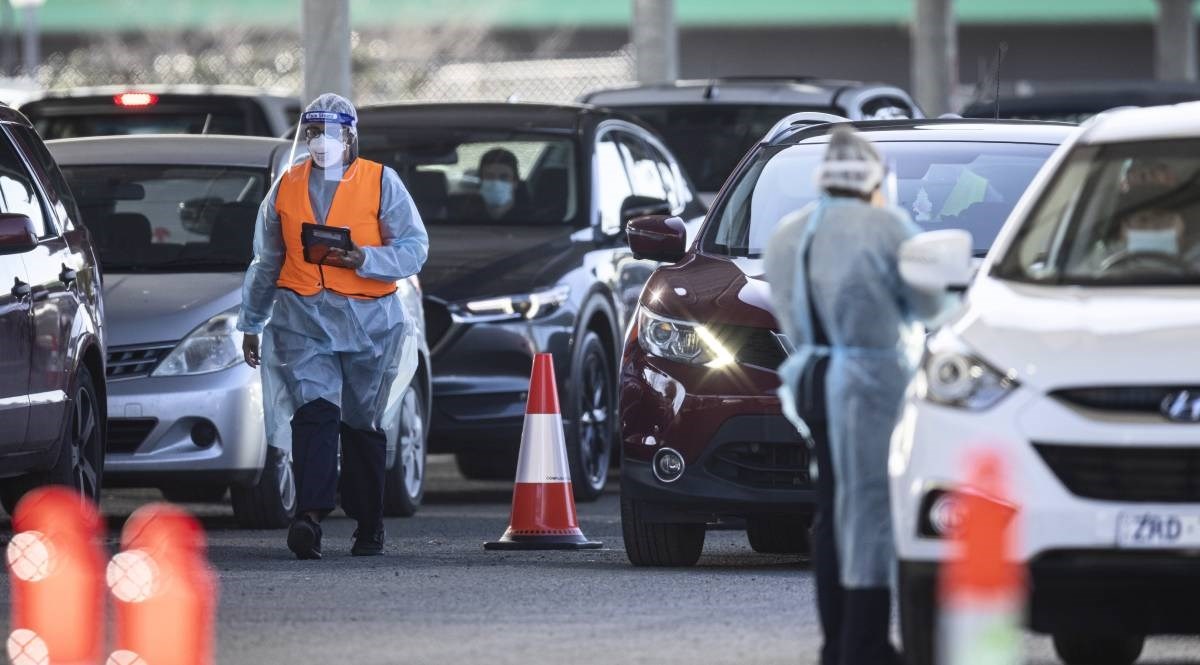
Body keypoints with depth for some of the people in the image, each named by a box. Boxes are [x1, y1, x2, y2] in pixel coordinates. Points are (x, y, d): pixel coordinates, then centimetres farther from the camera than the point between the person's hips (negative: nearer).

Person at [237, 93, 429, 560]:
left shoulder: (381, 183, 3)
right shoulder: (287, 187, 12)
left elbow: (414, 248, -3)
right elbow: (266, 262, 21)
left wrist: (364, 259, -19)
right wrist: (250, 323, 23)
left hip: (367, 320, -1)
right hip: (302, 319, 1)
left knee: (362, 423, 8)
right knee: (315, 413, -16)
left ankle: (369, 525, 20)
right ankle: (310, 517, -29)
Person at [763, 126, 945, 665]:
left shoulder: (788, 235, 12)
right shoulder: (886, 227, -9)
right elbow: (927, 303, -3)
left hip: (813, 381, 7)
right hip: (872, 383, -7)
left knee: (834, 513, 13)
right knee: (873, 510, -7)